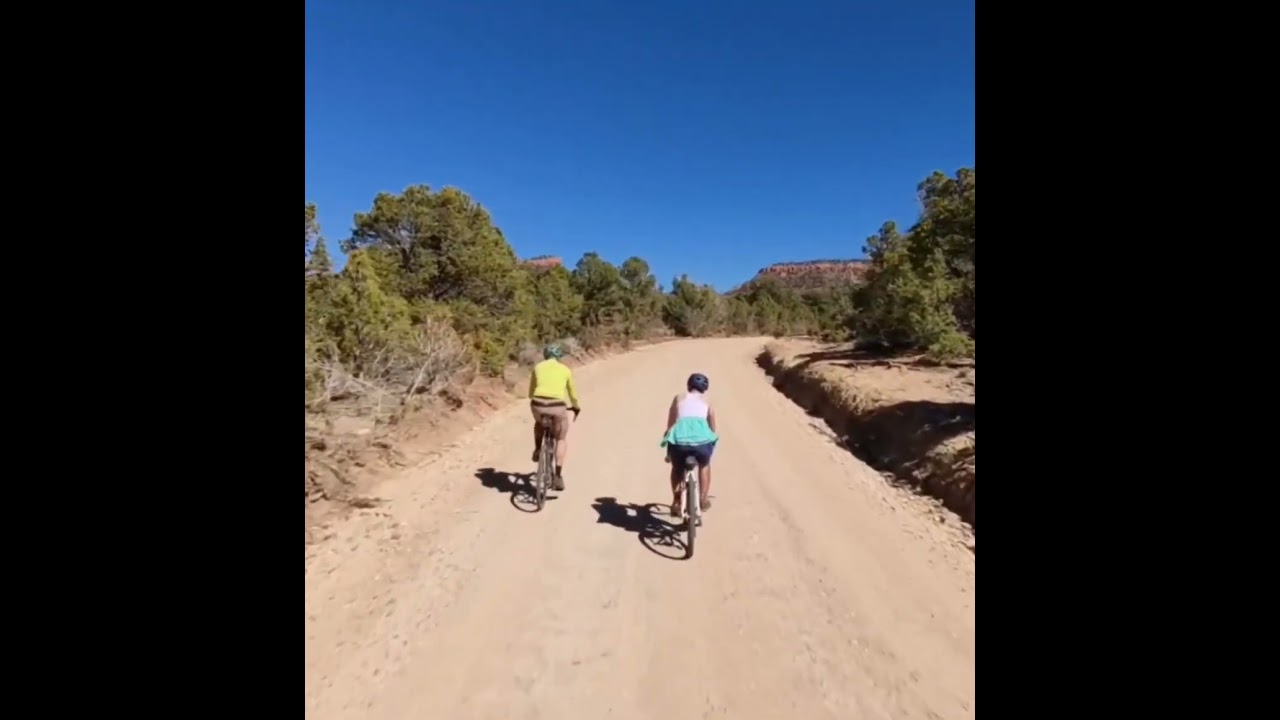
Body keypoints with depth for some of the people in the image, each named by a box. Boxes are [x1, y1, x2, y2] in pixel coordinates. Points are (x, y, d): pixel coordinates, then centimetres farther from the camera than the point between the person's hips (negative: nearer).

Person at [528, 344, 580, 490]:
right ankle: (558, 476, 10)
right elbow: (572, 393, 27)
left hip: (538, 405, 1)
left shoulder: (538, 367, 18)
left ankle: (537, 450, 25)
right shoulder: (565, 369, 17)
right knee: (562, 439, 19)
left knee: (539, 423, 39)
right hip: (558, 407, -1)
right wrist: (576, 407, 46)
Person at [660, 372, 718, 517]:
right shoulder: (707, 402, 26)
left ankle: (676, 502, 23)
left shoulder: (678, 398, 25)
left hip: (679, 439, 0)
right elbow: (712, 428, 29)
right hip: (701, 439, 0)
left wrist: (669, 452, 34)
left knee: (677, 469, 31)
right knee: (704, 465, 34)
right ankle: (703, 498, 31)